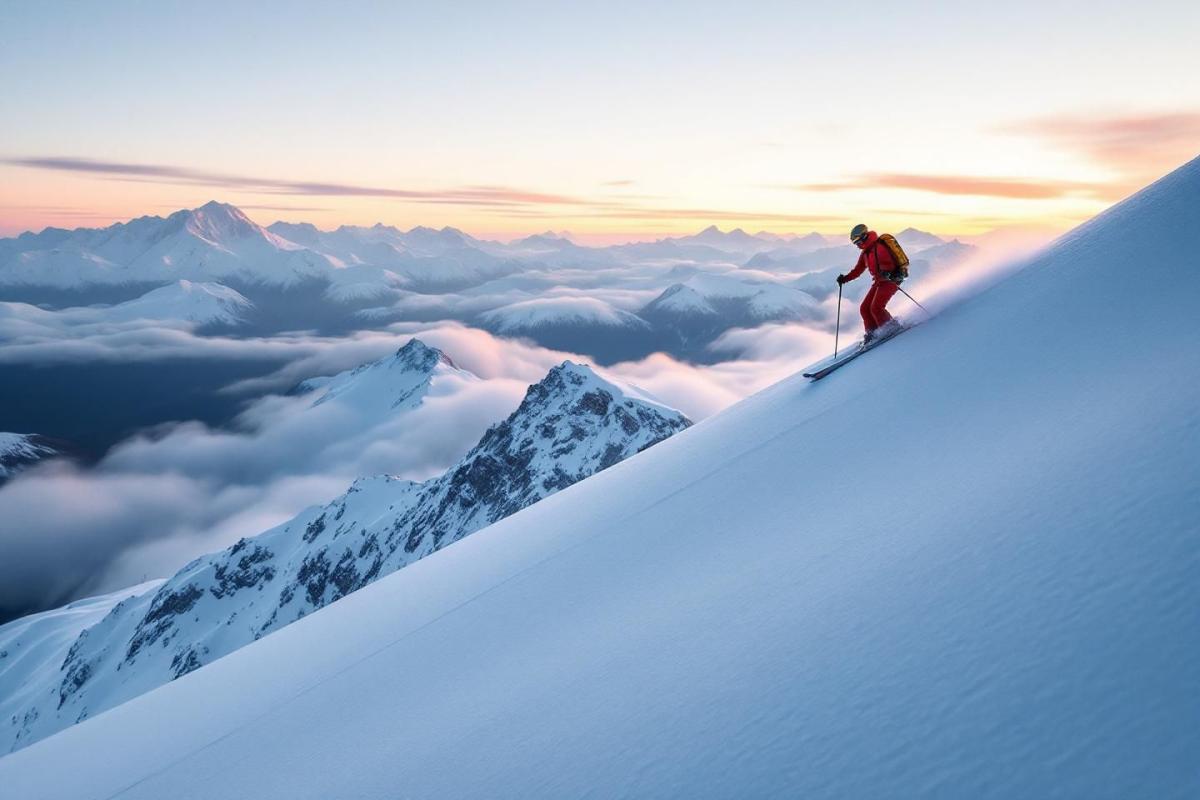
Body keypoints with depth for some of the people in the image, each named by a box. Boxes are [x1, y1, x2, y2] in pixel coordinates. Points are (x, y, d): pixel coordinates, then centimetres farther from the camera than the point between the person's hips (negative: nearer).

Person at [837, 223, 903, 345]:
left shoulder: (879, 247, -16)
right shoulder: (865, 253, 13)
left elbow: (889, 263, -25)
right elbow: (858, 270, 20)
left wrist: (886, 272, -44)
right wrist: (845, 278, 10)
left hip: (890, 280, -9)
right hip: (878, 282, 9)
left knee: (876, 308, -19)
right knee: (864, 309, 3)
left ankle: (892, 327, -3)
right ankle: (873, 333, 11)